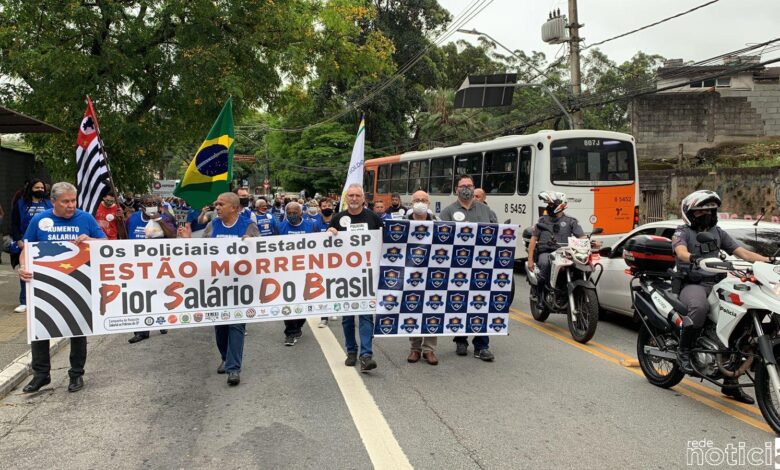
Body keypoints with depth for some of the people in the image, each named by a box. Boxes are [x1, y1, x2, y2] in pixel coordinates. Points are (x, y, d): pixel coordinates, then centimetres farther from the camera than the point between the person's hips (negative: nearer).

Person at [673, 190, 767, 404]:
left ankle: (731, 383, 3)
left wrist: (767, 260, -4)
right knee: (699, 307, -39)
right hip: (691, 284, -6)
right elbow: (681, 252, -18)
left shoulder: (718, 233, 21)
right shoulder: (682, 232, 3)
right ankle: (683, 350, -16)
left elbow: (741, 251, 11)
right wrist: (694, 259, -41)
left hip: (716, 283, 6)